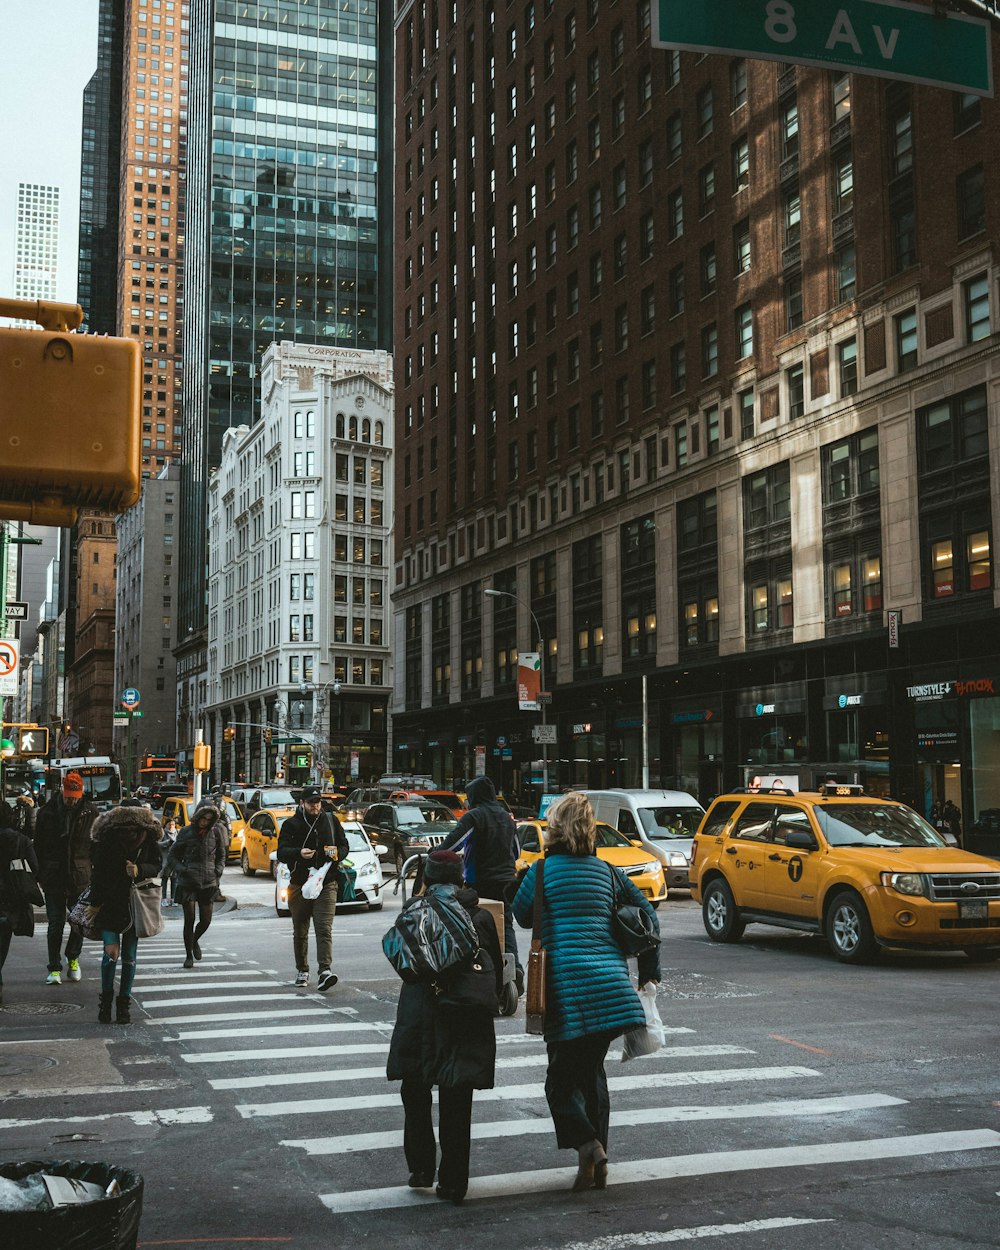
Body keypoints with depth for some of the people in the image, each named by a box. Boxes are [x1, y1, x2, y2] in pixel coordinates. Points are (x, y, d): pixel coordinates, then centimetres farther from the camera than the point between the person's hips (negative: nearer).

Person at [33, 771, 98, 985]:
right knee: (55, 923, 1)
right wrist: (41, 875, 2)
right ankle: (55, 968, 8)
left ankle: (73, 958, 29)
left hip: (81, 877, 1)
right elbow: (38, 845, 5)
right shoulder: (47, 812, 0)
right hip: (53, 877, -1)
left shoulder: (89, 812, 1)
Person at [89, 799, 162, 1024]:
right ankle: (105, 1000, 7)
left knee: (129, 956, 6)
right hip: (110, 904, -2)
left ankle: (123, 1003, 18)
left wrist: (139, 869, -20)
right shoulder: (107, 839, -10)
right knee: (111, 951, -12)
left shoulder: (148, 840, -4)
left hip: (135, 905, 2)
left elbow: (156, 866, 2)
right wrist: (95, 903, -6)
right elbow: (97, 872, -6)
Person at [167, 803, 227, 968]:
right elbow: (171, 856, 3)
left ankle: (195, 940, 37)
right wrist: (182, 870, -12)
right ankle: (189, 955, 13)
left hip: (209, 883, 2)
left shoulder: (216, 832, 3)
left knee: (206, 921, 4)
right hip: (187, 882, -2)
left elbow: (221, 856, 18)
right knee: (189, 920, -2)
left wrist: (217, 873, 4)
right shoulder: (187, 832, -3)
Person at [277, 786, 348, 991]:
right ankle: (302, 970, 27)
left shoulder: (331, 820, 9)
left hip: (326, 884, -1)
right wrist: (299, 853, -29)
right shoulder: (291, 824, 2)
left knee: (324, 929, -14)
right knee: (300, 932, 12)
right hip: (300, 885, 1)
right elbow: (281, 852, -8)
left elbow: (344, 846, 15)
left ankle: (325, 971, -25)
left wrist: (338, 853, -10)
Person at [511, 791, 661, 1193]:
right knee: (592, 1070, 18)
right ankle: (598, 1158, 19)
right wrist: (649, 969, 24)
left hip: (568, 986, -5)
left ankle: (587, 1145, -17)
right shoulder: (605, 871, 11)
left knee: (561, 1077, 4)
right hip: (611, 981, 5)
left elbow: (521, 914, 11)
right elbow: (647, 914, 16)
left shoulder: (543, 870, -3)